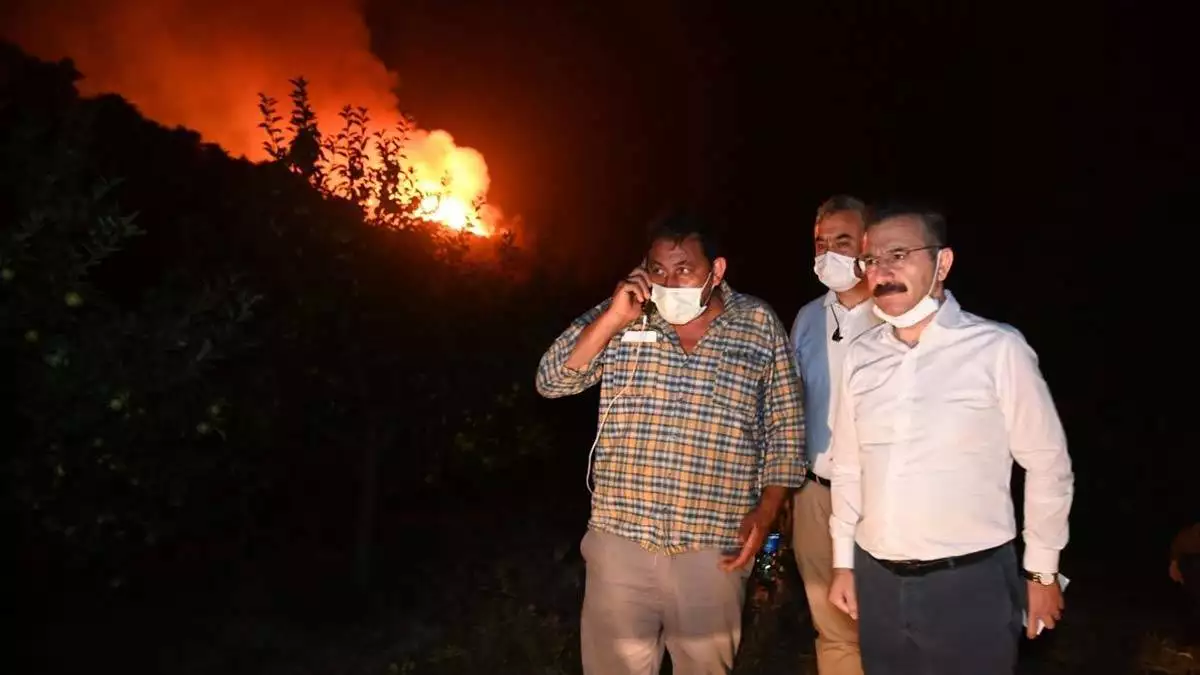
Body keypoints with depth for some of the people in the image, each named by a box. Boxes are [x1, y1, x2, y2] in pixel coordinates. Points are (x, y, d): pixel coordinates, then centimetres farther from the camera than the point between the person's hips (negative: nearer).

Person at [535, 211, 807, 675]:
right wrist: (613, 319, -16)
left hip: (715, 546, 0)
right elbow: (552, 382, -6)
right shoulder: (619, 317, 1)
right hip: (621, 539, 1)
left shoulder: (759, 325, 0)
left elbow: (785, 425, 4)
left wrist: (765, 512, -4)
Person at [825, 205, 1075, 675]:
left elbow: (1048, 464, -5)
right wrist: (843, 561, 12)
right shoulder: (860, 356, 1)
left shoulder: (998, 349, -13)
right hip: (877, 581, 4)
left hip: (969, 582, -4)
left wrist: (1042, 572, 2)